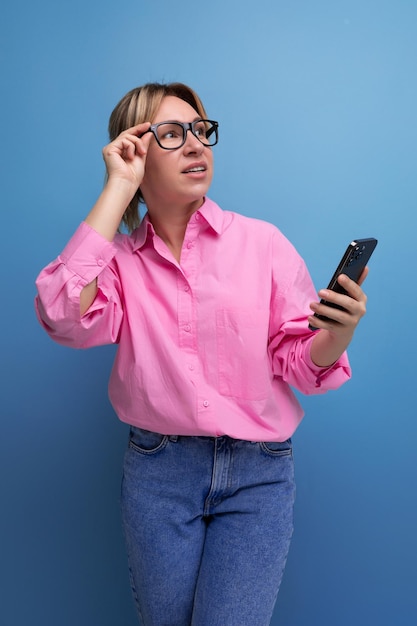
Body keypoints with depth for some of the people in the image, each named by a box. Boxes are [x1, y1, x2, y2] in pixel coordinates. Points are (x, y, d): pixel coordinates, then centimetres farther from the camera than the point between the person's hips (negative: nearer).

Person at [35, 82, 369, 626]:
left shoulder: (262, 241, -3)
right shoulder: (118, 257, -1)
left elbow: (300, 364, -2)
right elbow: (66, 320, -23)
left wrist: (338, 334, -25)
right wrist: (117, 190, -17)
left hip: (259, 471, 0)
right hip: (157, 470, 1)